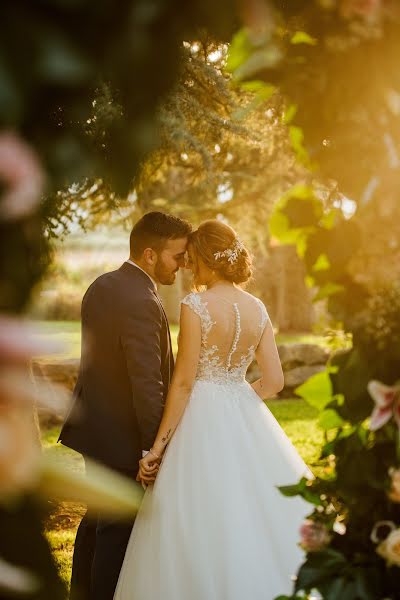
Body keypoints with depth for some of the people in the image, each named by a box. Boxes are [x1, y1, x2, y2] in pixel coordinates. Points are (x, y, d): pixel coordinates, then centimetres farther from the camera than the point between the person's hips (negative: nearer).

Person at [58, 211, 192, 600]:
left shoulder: (100, 287, 5)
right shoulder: (141, 303, -24)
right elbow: (147, 386, -25)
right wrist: (156, 448, -18)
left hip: (94, 423, 10)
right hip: (123, 437, -10)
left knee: (96, 517, 22)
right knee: (119, 529, 4)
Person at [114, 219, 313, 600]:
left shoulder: (196, 306, -13)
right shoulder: (257, 308, 3)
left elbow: (183, 383, -13)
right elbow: (273, 381, 3)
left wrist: (159, 444, -8)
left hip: (203, 423, -6)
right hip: (247, 424, 6)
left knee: (205, 525, 4)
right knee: (254, 511, 15)